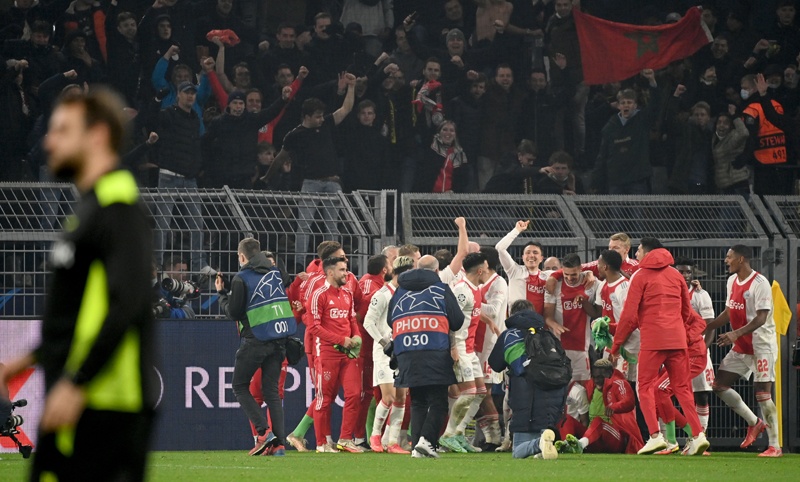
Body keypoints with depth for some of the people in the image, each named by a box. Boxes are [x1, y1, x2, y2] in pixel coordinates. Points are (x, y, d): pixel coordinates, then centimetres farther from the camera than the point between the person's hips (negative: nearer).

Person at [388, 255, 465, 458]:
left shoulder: (399, 292, 14)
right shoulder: (442, 290, 2)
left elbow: (390, 321, 18)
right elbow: (458, 321, 3)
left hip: (406, 354, 4)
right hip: (436, 353, -4)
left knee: (417, 402, 12)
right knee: (438, 401, 0)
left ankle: (417, 445, 2)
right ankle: (427, 439, -18)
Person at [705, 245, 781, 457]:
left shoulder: (759, 283, -17)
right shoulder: (732, 281, 10)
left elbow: (761, 318, -24)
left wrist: (736, 334, -33)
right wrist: (707, 327, 14)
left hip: (762, 346, -9)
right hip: (741, 348, 9)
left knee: (762, 392, -12)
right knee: (719, 384, 6)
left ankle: (775, 446, -7)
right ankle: (754, 423, 19)